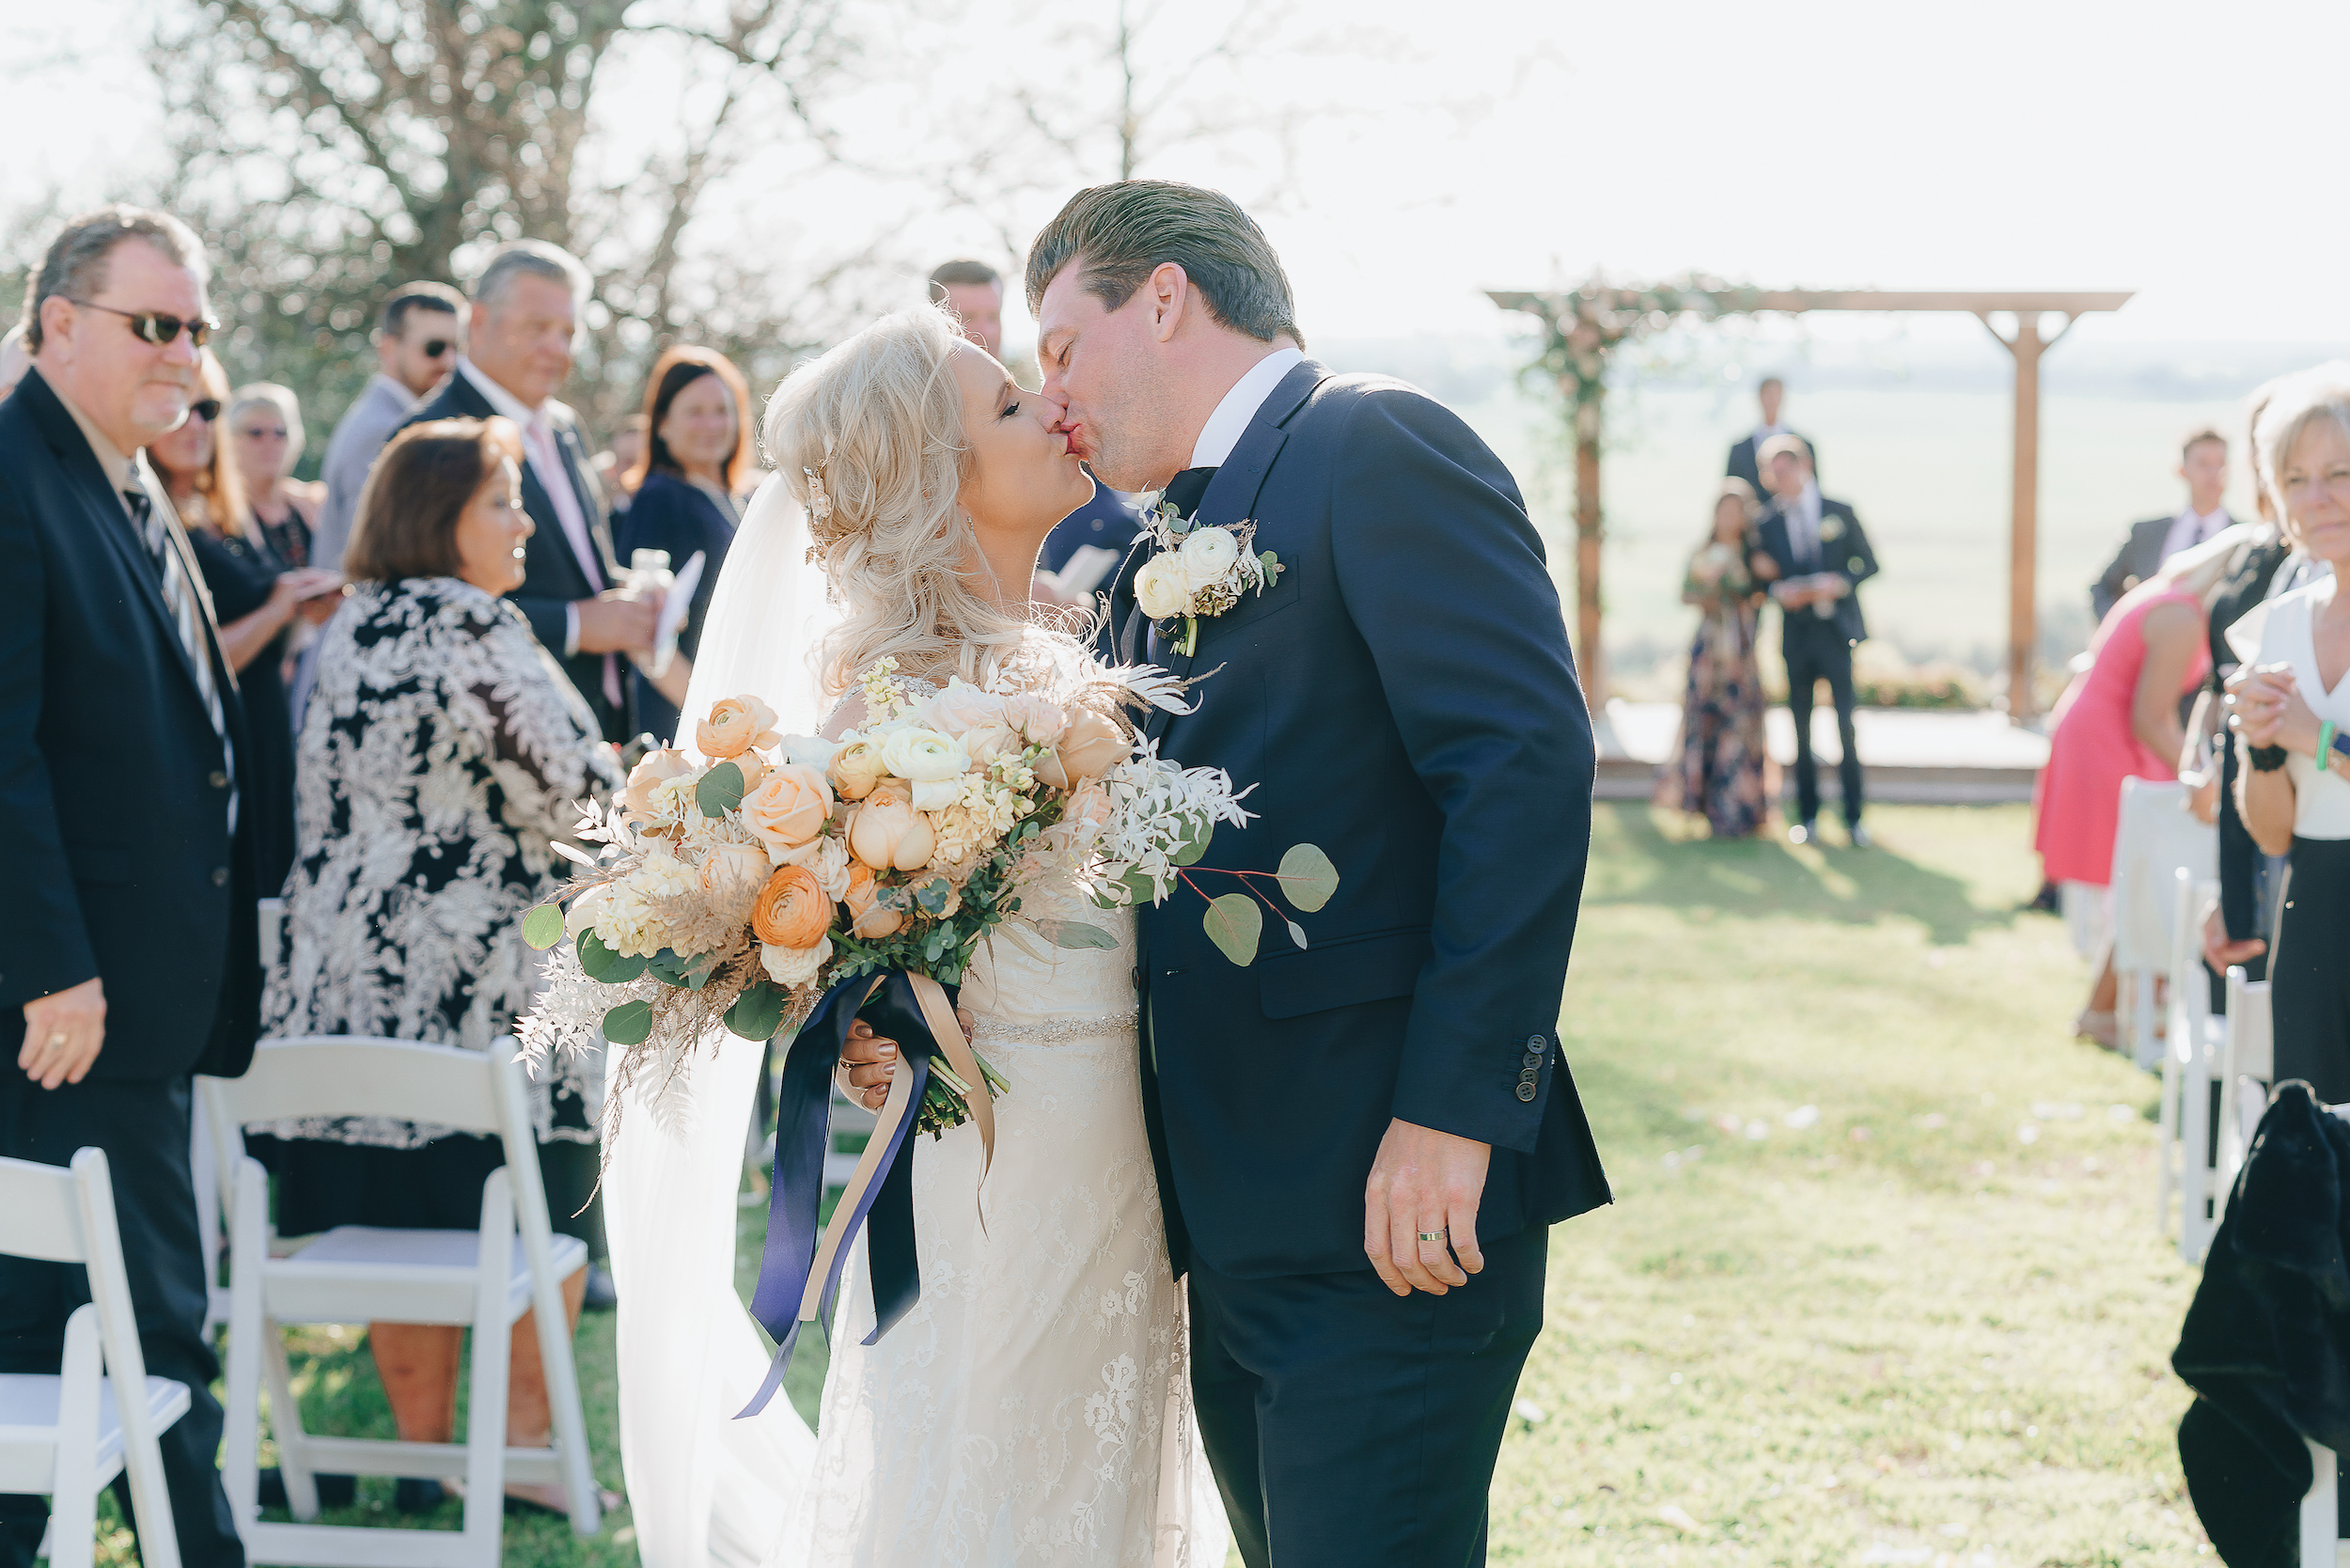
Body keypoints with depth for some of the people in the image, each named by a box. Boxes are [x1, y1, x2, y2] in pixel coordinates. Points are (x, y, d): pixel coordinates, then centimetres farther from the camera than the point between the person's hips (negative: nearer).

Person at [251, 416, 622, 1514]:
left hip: (349, 988, 8)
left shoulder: (350, 629, 13)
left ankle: (423, 1453, 18)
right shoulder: (471, 625, -13)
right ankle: (522, 1444, 8)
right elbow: (574, 784, -14)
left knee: (396, 1217, 12)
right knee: (538, 1211, 5)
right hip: (477, 989, -8)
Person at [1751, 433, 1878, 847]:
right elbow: (1765, 577, 9)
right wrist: (1778, 590, -13)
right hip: (1796, 635, 2)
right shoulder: (1768, 525, 7)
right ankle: (1808, 816, 13)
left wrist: (1842, 581, -13)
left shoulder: (1840, 513, 4)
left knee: (1846, 723, -4)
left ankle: (1853, 817, 3)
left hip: (1836, 630, -2)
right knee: (1801, 727, 4)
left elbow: (1869, 563, 5)